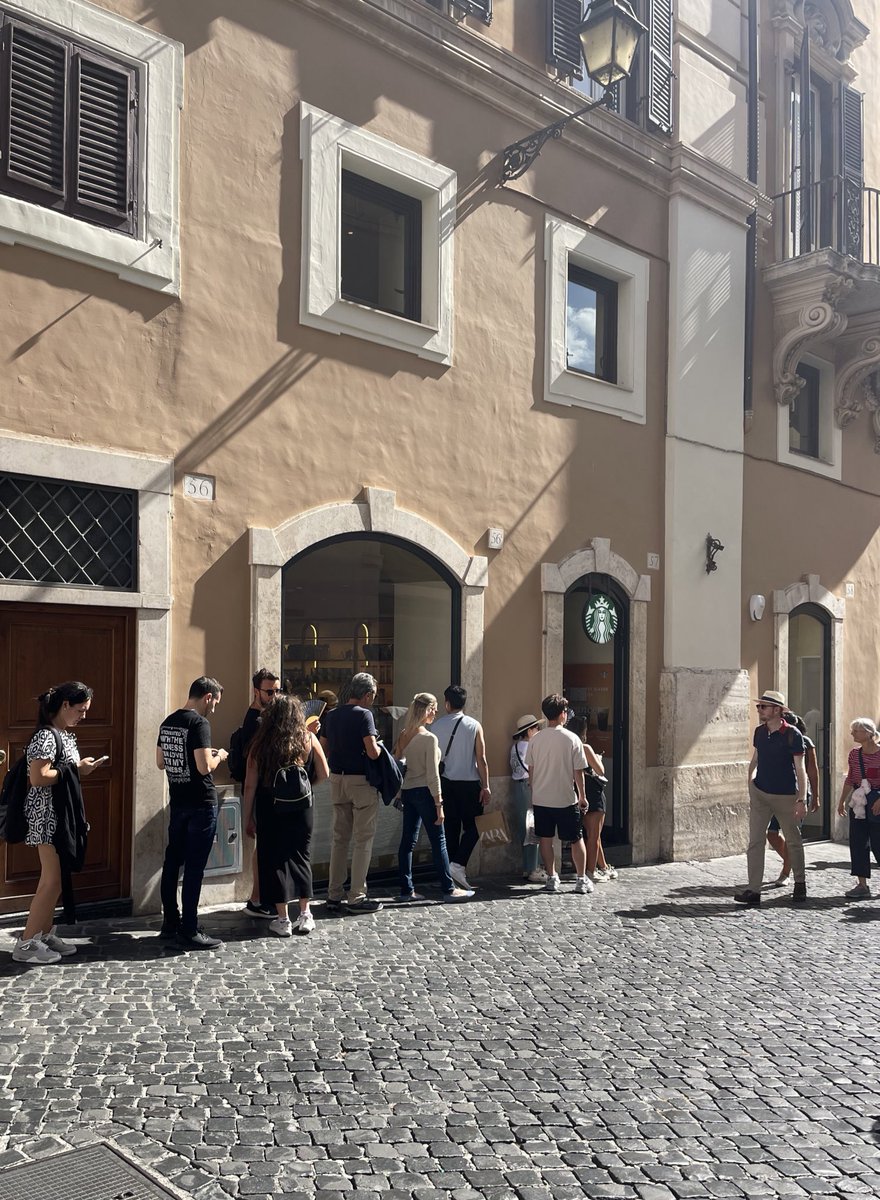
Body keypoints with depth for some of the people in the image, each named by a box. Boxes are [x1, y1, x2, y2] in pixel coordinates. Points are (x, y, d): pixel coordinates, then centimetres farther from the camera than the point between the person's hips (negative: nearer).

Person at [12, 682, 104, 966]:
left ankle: (45, 934, 23)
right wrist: (75, 771, -18)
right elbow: (37, 777, -25)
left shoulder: (67, 734, 12)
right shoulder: (46, 735, -18)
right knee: (53, 879, -6)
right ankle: (26, 943, 2)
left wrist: (82, 768, 3)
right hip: (48, 815, -10)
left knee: (55, 878, 14)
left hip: (63, 813, 10)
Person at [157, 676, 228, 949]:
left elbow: (160, 762, 16)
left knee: (173, 861, 14)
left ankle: (170, 922, 23)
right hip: (201, 803, -8)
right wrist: (219, 756, -3)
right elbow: (204, 767, -23)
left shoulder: (168, 722, 9)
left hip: (177, 801, 8)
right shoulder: (199, 724, -16)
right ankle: (189, 931, 2)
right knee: (194, 867, -3)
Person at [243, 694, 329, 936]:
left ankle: (283, 920, 11)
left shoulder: (261, 743, -5)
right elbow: (323, 774, -1)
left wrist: (248, 817, 3)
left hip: (270, 810, -1)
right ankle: (305, 915, 18)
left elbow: (250, 785, -5)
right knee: (301, 857, 16)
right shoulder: (308, 739, -3)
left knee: (274, 861, 8)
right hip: (302, 809, 2)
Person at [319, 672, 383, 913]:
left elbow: (324, 749, 12)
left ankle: (333, 896, 17)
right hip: (361, 780, -7)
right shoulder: (363, 715, -13)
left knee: (340, 838, 14)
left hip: (337, 779, 7)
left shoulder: (331, 715, 8)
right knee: (363, 840, 2)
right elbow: (372, 752, -20)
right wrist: (379, 747, 0)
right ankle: (357, 898, 5)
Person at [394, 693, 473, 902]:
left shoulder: (404, 735, 7)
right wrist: (439, 804, -11)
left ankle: (407, 889, 13)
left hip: (407, 791, 7)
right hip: (424, 792, -7)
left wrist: (400, 795, 17)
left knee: (408, 841, 9)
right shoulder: (429, 738, -13)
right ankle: (448, 889, 6)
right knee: (438, 841, 0)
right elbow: (432, 775, -14)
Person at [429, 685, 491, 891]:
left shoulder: (437, 725, 1)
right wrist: (485, 787, -1)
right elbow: (481, 759, -6)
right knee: (471, 827, 7)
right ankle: (458, 864, -10)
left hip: (445, 783, 2)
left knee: (450, 827, 10)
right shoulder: (474, 726, -4)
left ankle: (449, 871, 11)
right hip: (469, 783, -2)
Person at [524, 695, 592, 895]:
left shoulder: (536, 739, -1)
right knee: (576, 839, 9)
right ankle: (581, 880, 11)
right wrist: (582, 797, 4)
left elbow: (531, 770, 4)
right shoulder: (572, 739, -10)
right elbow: (578, 772, -7)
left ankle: (551, 878, 16)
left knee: (545, 838, 12)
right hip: (566, 799, -3)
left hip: (541, 799, 3)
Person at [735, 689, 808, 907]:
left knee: (793, 841, 12)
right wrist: (751, 783, 11)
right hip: (759, 793, 4)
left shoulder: (792, 734, -12)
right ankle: (753, 890, -3)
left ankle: (800, 883, 33)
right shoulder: (759, 732, 4)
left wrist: (801, 800, -16)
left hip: (785, 796, -4)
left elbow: (800, 769, -11)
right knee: (755, 841, -4)